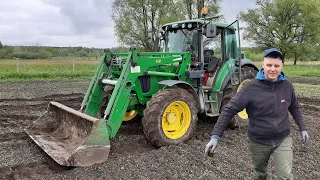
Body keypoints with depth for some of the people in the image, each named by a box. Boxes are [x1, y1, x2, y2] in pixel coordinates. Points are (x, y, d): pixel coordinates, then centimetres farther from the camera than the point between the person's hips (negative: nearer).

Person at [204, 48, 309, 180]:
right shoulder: (251, 88, -19)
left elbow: (294, 107, 13)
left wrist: (302, 128, 15)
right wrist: (215, 135, -30)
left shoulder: (287, 85, -6)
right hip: (258, 142, -1)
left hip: (283, 139, 2)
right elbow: (229, 110, -21)